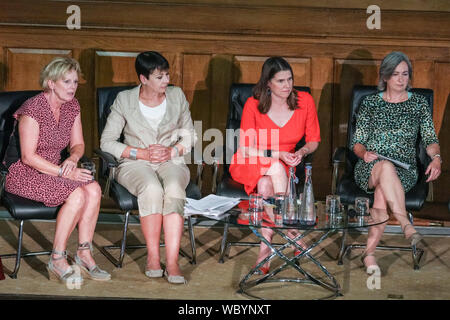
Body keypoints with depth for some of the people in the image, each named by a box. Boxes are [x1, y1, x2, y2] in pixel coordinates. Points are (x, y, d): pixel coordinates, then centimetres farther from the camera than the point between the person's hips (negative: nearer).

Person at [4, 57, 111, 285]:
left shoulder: (72, 106, 4)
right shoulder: (33, 109, -18)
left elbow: (78, 145, 10)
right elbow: (28, 157, -20)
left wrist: (73, 158, -13)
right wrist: (64, 173, -23)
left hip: (54, 170, 7)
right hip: (25, 175, -7)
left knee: (94, 189, -22)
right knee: (77, 195, -29)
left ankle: (84, 254, -13)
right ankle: (57, 260, -18)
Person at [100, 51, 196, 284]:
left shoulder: (176, 96, 7)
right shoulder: (125, 100, 0)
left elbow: (189, 135, 13)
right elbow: (106, 142, -2)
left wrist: (172, 151, -8)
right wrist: (142, 153, -13)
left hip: (171, 161, 2)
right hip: (135, 163, -2)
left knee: (174, 190, -34)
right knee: (152, 189, -37)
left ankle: (172, 262, -38)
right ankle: (152, 257, -25)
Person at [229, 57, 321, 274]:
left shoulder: (304, 101, -5)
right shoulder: (253, 105, -11)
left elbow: (313, 140, 6)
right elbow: (245, 149, -10)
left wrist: (301, 152, -16)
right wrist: (277, 154, -22)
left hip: (283, 166, 2)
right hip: (248, 166, -1)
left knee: (266, 186, -34)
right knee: (276, 167, -36)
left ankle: (265, 247, -29)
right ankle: (290, 229, -35)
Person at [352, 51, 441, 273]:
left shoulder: (418, 103, 13)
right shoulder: (370, 103, 11)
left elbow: (430, 138, 7)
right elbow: (357, 142, 9)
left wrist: (436, 158, -15)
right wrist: (364, 153, -15)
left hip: (404, 171, 0)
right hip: (369, 169, 0)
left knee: (382, 191, -36)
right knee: (386, 167, -39)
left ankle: (369, 251, -36)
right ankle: (406, 225, -47)